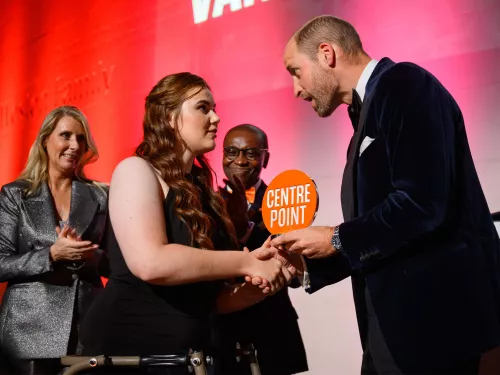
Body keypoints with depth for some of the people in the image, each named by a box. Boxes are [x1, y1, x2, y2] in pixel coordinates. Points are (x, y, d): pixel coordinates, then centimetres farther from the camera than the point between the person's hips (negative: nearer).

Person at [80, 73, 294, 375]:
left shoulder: (200, 189, 12)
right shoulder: (137, 170, -8)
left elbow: (207, 298, 14)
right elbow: (150, 263, -26)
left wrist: (262, 285, -5)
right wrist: (247, 262, -18)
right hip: (128, 349, -7)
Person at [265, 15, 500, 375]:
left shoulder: (404, 84, -11)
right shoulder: (371, 107, 18)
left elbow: (421, 205, -23)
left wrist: (336, 238, -11)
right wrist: (305, 262, 8)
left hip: (439, 317, -9)